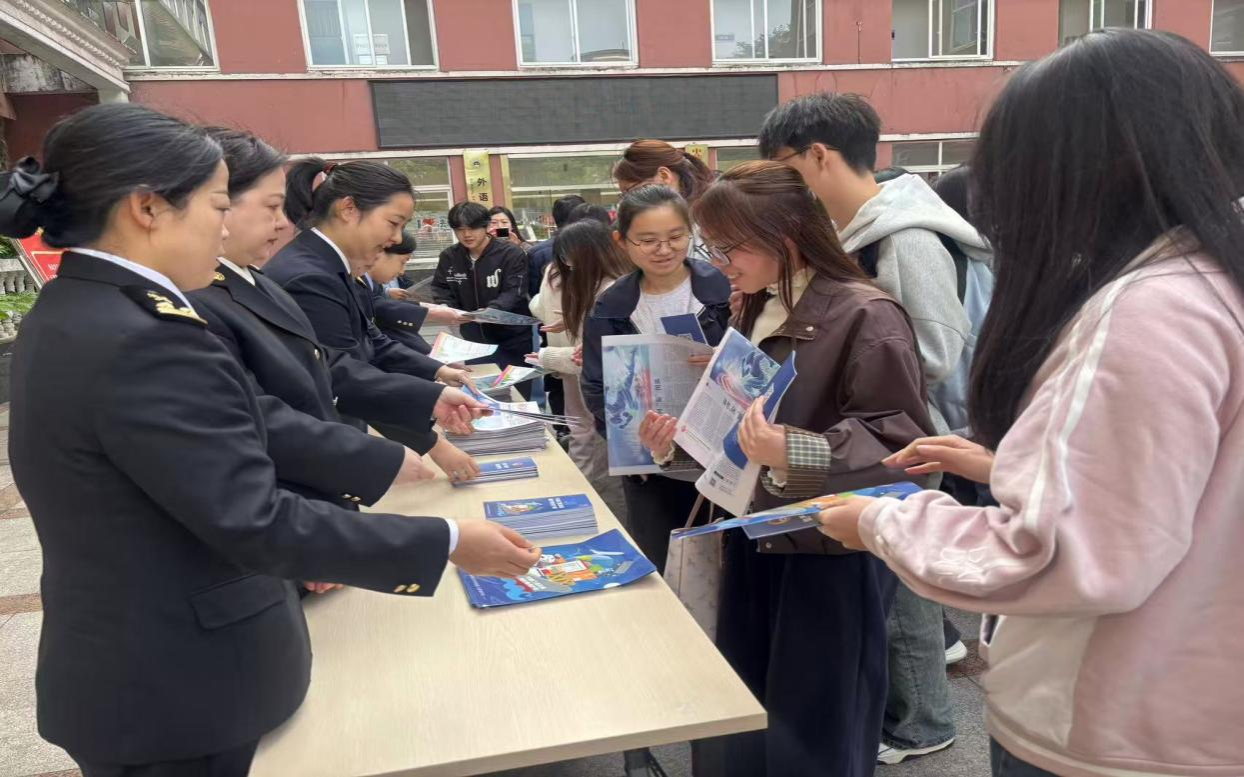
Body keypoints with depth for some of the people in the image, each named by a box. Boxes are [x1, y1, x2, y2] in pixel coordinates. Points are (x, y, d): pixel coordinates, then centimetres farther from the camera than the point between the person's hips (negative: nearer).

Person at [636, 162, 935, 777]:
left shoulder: (865, 316, -17)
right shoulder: (758, 313, 9)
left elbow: (900, 443, -21)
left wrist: (794, 455, -35)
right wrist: (683, 437, 2)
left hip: (830, 560, -7)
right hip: (755, 546, 8)